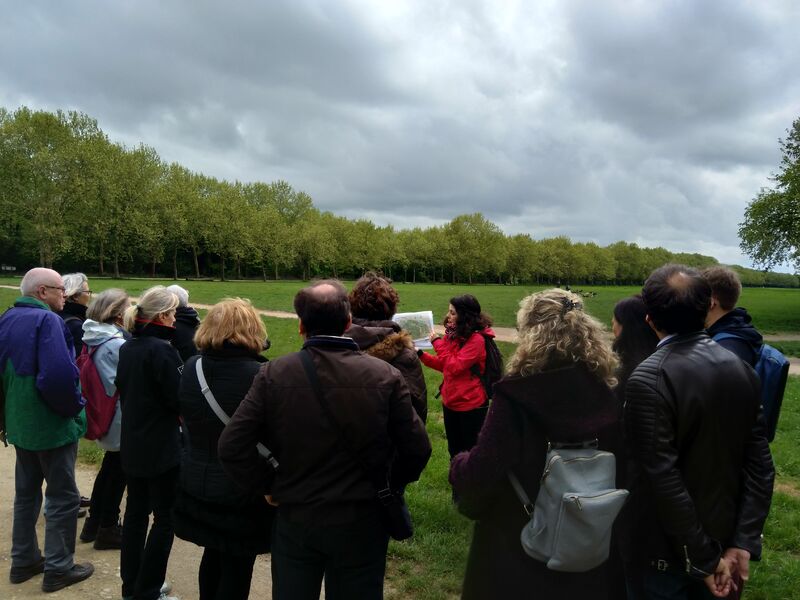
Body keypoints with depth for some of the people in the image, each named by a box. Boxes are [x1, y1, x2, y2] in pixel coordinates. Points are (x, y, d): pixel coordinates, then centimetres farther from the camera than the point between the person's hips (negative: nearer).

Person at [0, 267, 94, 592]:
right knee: (62, 497, 5)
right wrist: (74, 407, -16)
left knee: (26, 491, 21)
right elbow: (58, 375, -33)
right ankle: (58, 568, 14)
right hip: (52, 424, -8)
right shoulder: (46, 320, -21)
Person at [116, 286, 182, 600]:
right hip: (161, 448, -8)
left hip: (131, 444, 9)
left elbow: (123, 389, 14)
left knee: (135, 511, 17)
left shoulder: (127, 348, 6)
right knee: (165, 517, 4)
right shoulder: (162, 350, -20)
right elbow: (179, 399, -19)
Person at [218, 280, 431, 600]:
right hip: (362, 523, 0)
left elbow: (232, 447, -15)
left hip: (294, 519, 0)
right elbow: (417, 449, -11)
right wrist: (389, 486, 6)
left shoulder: (274, 374, -14)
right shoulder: (386, 376, -14)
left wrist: (267, 486, 0)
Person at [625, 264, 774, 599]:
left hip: (671, 547, -6)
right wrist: (743, 542, -4)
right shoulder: (741, 369, -5)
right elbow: (760, 464, -5)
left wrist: (705, 557, -16)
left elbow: (664, 479, -26)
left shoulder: (648, 380, -25)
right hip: (725, 536, 6)